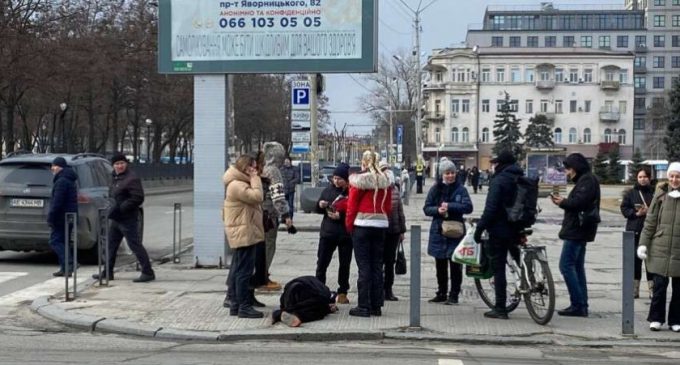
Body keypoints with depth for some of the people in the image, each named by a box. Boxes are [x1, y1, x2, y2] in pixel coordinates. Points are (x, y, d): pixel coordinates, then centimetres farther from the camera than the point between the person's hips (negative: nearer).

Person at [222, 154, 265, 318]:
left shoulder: (240, 183, 18)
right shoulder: (237, 185, -17)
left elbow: (256, 199, 17)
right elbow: (257, 197, -24)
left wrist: (254, 180, 9)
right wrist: (255, 179, -14)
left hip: (242, 233, 11)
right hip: (244, 233, -11)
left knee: (237, 270, 13)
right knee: (244, 270, -10)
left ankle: (235, 304, 19)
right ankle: (244, 307, -9)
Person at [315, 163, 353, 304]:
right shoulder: (328, 191, 7)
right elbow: (318, 209, 16)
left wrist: (341, 216, -22)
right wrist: (320, 205, -5)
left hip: (345, 234, -3)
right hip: (327, 233, 3)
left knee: (344, 264, 8)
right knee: (321, 263, 2)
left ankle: (342, 292, 18)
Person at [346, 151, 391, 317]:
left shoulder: (358, 180, -8)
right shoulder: (385, 181, 6)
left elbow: (352, 206, -7)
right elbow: (388, 206, 9)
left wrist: (349, 225, 3)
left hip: (362, 224, -5)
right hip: (381, 224, 5)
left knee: (364, 266, -2)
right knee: (377, 265, 9)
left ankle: (364, 306, -2)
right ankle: (376, 306, 12)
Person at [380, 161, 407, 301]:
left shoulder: (395, 189, 9)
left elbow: (400, 211, 15)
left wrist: (402, 230, 14)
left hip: (394, 231, 5)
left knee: (390, 261, 11)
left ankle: (388, 290, 19)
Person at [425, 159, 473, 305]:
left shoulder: (460, 189, -1)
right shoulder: (435, 188, 5)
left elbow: (468, 207, -12)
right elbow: (426, 208, 5)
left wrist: (450, 206, -19)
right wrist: (437, 210, -15)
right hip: (438, 231, 3)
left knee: (455, 265, 0)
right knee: (440, 265, 11)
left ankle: (454, 295, 6)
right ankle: (441, 293, 21)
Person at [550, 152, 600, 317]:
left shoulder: (587, 180, -12)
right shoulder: (584, 180, 20)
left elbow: (579, 202, -24)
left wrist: (563, 203, -9)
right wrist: (564, 201, 3)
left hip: (577, 230, -11)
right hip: (579, 230, 11)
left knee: (566, 265, -9)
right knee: (577, 266, 12)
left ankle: (578, 305, -8)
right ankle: (581, 305, 16)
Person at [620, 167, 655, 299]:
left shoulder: (655, 193, 1)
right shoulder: (630, 193, 5)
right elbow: (624, 209, 3)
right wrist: (636, 213, -12)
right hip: (634, 231, 1)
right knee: (635, 259, 4)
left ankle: (652, 288, 6)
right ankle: (635, 288, 12)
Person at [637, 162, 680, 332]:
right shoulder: (661, 195, 2)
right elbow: (650, 222, 5)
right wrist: (643, 243, 0)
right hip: (660, 249, 0)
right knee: (659, 285, -1)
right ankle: (656, 318, 12)